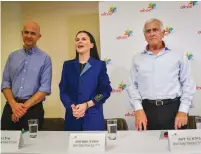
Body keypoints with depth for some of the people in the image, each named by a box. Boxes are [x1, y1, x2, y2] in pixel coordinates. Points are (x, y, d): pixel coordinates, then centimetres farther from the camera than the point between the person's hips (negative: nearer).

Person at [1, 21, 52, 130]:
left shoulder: (45, 58, -1)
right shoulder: (12, 56, 10)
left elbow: (45, 88, -7)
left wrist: (25, 106, -12)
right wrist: (14, 104, -9)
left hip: (33, 108, -2)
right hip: (11, 107, 3)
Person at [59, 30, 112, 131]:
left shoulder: (100, 65, 2)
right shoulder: (68, 65, 8)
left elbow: (105, 91, -2)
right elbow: (63, 91, 5)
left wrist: (87, 105, -12)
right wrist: (72, 107, -13)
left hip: (93, 117, -2)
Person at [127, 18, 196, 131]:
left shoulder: (178, 55, 6)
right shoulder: (138, 59, 10)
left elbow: (188, 85, 4)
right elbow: (132, 86, 7)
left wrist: (183, 111, -5)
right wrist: (138, 109, -5)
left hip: (173, 109, -1)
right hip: (147, 110, 1)